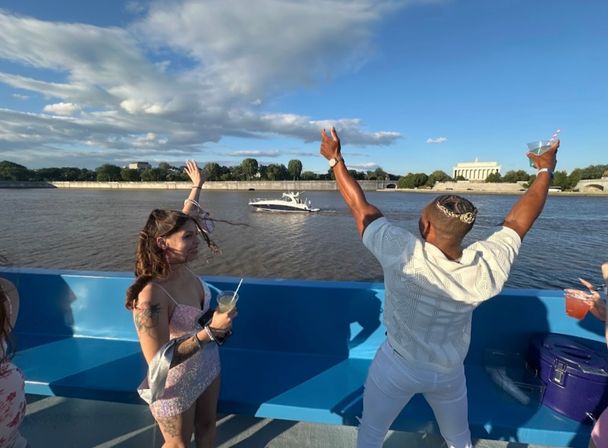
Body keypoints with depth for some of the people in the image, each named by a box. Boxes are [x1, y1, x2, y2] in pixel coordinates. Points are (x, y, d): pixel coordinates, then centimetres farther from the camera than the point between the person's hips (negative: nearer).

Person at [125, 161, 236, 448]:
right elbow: (157, 362, -31)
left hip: (207, 365, 6)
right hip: (175, 382, -6)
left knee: (207, 425, 28)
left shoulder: (180, 266, -14)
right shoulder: (151, 295, -34)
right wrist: (210, 331, -37)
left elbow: (187, 215, 1)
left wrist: (197, 185, 14)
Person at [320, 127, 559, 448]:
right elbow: (518, 220, -7)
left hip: (397, 365, -3)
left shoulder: (403, 253, -35)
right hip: (449, 372, 4)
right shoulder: (487, 267, -24)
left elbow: (359, 206, -24)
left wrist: (336, 160, -10)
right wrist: (546, 171, 10)